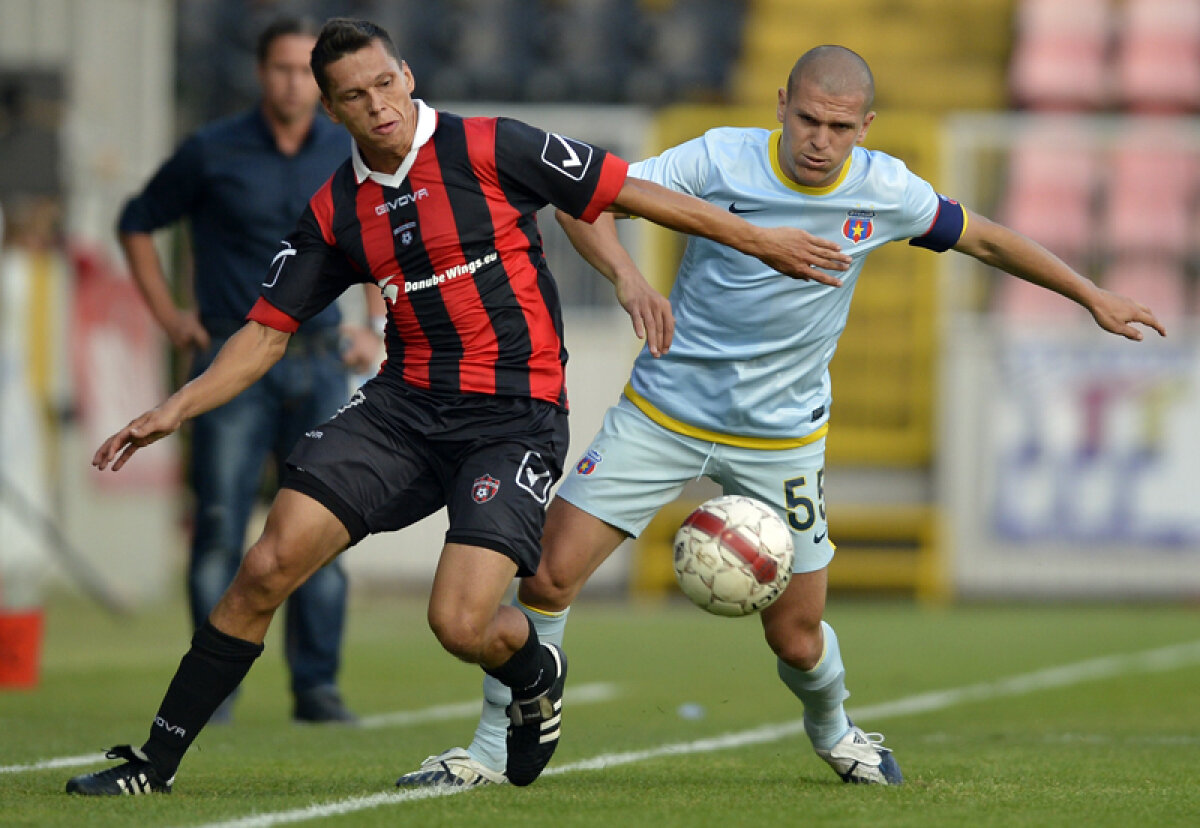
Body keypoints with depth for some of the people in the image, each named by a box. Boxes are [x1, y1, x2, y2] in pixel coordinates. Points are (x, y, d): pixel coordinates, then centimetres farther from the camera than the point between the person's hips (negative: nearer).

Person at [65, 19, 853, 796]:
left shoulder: (488, 149, -8)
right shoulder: (336, 211, 6)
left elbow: (626, 191, -3)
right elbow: (268, 331, 11)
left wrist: (759, 240, -1)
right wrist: (174, 410, -1)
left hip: (515, 417, -4)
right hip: (404, 404, 4)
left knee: (462, 624, -19)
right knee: (267, 567, -9)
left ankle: (538, 675, 19)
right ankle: (155, 761, 1)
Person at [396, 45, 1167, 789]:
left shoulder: (885, 191, -7)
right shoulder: (721, 160, -15)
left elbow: (984, 238, 9)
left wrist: (1092, 295, 14)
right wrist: (629, 278, -31)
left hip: (782, 438, 1)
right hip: (663, 412, -1)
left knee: (797, 638, 3)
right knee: (550, 574, -11)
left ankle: (833, 730, 39)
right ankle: (493, 750, 5)